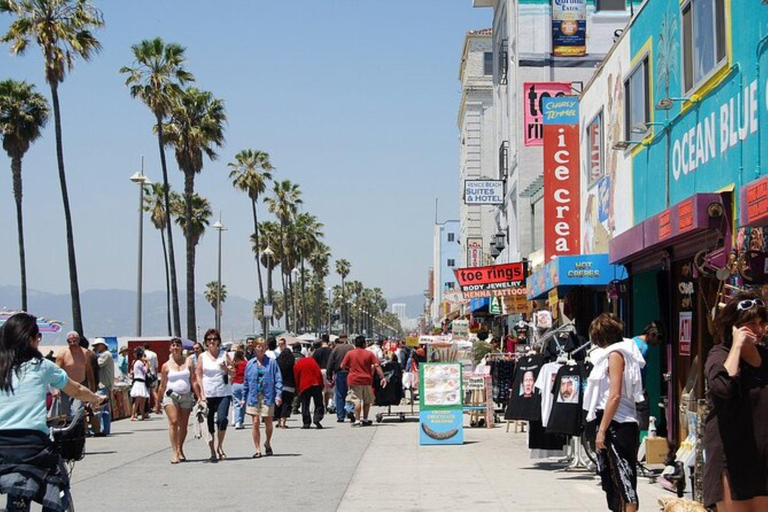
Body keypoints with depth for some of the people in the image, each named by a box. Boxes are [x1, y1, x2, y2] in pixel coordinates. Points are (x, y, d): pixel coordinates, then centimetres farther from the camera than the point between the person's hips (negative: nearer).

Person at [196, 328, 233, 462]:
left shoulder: (224, 355, 8)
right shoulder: (202, 357, 6)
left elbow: (233, 374, 10)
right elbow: (199, 376, 4)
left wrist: (225, 368, -11)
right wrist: (202, 393, -6)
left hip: (224, 394, 0)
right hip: (208, 395, 0)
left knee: (222, 419, -17)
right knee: (209, 424, 1)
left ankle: (219, 446, 2)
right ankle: (212, 452, 10)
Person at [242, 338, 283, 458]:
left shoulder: (272, 362, 0)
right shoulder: (250, 364, 7)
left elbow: (278, 379, -2)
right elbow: (246, 382, 12)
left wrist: (278, 395, -12)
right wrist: (244, 398, 10)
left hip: (268, 396, -1)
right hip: (254, 397, 1)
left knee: (268, 422, 6)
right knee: (256, 422, -4)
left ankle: (268, 443, 33)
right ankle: (258, 450, 4)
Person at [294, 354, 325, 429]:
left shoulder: (296, 366, 4)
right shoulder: (312, 360, 8)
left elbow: (297, 379, 6)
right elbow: (319, 374, 2)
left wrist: (298, 390, 14)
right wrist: (321, 385, 5)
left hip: (304, 387, -1)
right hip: (316, 385, 1)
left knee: (305, 406, 7)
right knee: (319, 404, 6)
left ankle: (307, 423, 4)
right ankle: (317, 418, -12)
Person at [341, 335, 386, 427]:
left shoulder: (350, 353, -2)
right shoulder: (369, 354, 1)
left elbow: (343, 366, 1)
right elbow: (377, 366, -5)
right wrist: (382, 377, -4)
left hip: (354, 380, -2)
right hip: (367, 380, 2)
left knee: (357, 401, -5)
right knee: (367, 401, 17)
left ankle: (357, 420, -12)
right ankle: (365, 419, 25)